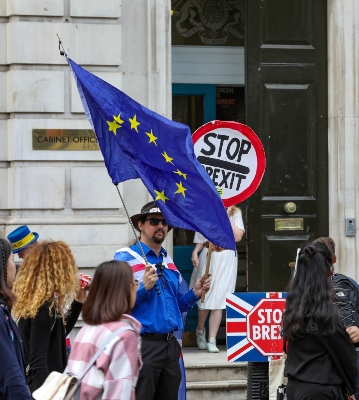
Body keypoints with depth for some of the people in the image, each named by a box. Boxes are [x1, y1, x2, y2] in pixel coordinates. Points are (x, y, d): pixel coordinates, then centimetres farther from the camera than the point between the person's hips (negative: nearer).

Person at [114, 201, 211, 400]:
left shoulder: (169, 262, 18)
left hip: (170, 345, 7)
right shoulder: (126, 258, -4)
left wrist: (194, 293, 6)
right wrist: (144, 288, -25)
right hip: (143, 344, -7)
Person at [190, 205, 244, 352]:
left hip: (226, 258, -1)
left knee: (218, 301, -6)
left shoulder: (235, 213, 6)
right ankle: (200, 331, 31)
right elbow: (200, 239, 9)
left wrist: (227, 217, -9)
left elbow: (238, 236, -7)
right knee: (204, 296, 5)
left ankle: (212, 340, -5)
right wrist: (195, 252, -8)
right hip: (208, 257, 1)